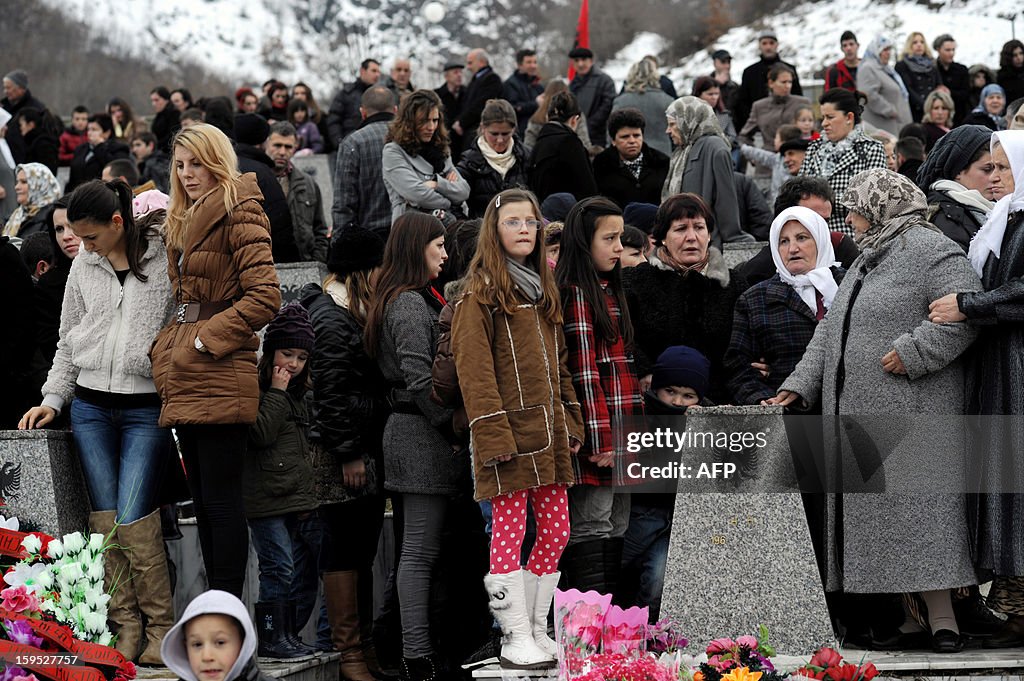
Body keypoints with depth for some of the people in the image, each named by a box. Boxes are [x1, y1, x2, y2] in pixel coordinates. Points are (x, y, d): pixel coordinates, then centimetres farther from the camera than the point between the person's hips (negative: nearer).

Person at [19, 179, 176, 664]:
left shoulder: (166, 260, -3)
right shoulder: (84, 266, 11)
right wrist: (53, 398, 11)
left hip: (147, 409, -4)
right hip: (91, 409, 4)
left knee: (133, 522, -12)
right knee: (104, 520, -2)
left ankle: (161, 625, 2)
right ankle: (125, 625, 6)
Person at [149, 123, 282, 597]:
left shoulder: (239, 211, -7)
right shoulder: (182, 222, 20)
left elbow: (265, 296, -15)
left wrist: (208, 338, -14)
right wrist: (169, 347, 13)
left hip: (219, 374, -9)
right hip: (185, 380, 9)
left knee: (220, 500, -8)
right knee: (203, 500, 11)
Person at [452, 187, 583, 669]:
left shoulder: (542, 291, 19)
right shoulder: (480, 294, -4)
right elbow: (475, 371, -11)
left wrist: (571, 422, 15)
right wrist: (494, 435, -18)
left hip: (549, 433, 8)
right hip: (508, 431, -8)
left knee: (555, 530, 8)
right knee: (510, 529, -5)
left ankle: (538, 630, 17)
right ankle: (516, 639, 0)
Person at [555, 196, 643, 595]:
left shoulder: (611, 291, 19)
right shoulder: (575, 293, -10)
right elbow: (584, 372, -15)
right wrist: (599, 440, -19)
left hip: (624, 430, 9)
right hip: (596, 431, -9)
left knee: (616, 528, 10)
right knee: (591, 528, -8)